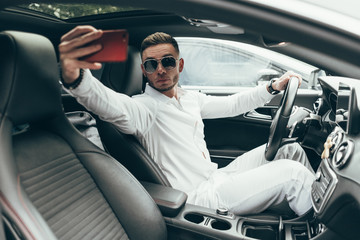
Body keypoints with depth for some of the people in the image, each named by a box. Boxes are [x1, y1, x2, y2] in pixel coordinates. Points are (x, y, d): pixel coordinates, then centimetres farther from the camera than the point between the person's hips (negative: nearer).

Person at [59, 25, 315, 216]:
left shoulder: (189, 98, 10)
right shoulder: (144, 107, -16)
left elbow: (230, 105, 20)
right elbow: (111, 105, -38)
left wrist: (273, 87, 13)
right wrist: (73, 75, -59)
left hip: (217, 177, 9)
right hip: (200, 197, -8)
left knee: (289, 150, 9)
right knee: (293, 173, -15)